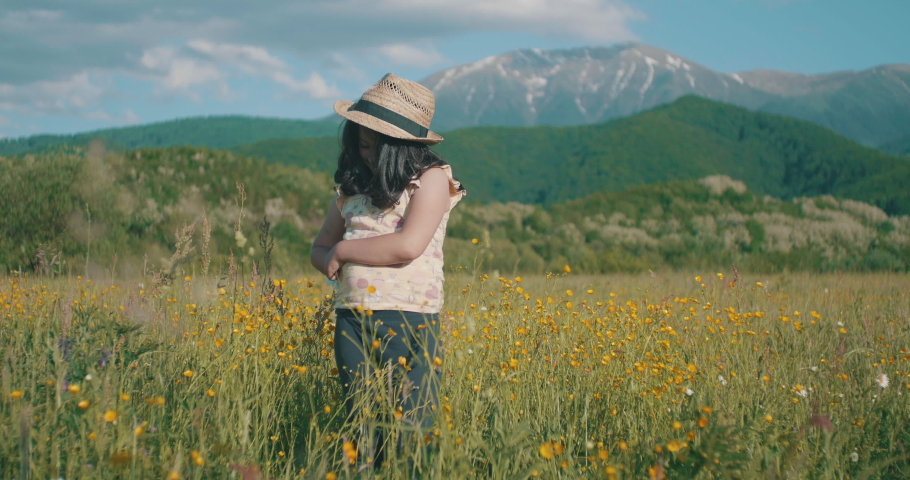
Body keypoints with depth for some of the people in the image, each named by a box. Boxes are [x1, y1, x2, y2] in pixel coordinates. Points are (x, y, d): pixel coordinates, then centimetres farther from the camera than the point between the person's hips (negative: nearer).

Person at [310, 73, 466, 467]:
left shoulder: (431, 178, -3)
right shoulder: (352, 187, 13)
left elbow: (408, 246, -16)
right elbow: (319, 249, 21)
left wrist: (345, 249, -4)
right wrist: (332, 263, -3)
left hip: (408, 321, -5)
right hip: (351, 322, 5)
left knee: (408, 438, -5)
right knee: (363, 438, 7)